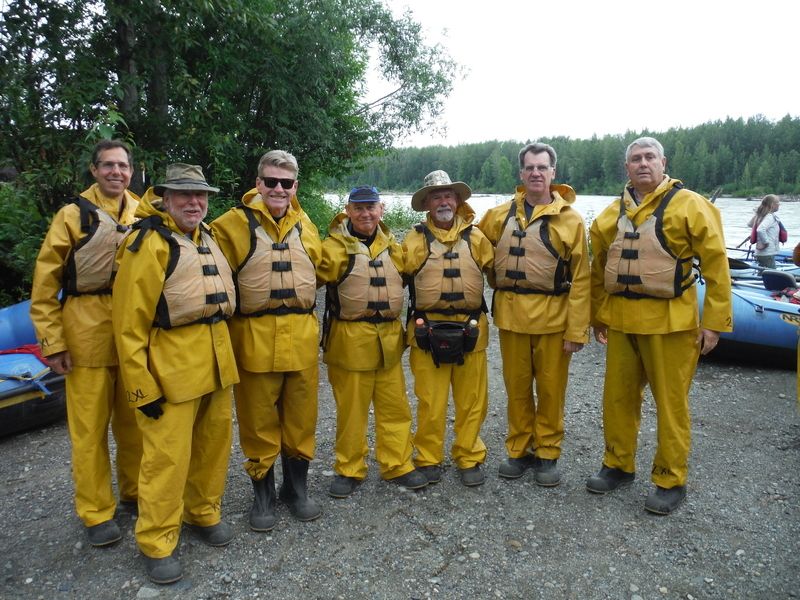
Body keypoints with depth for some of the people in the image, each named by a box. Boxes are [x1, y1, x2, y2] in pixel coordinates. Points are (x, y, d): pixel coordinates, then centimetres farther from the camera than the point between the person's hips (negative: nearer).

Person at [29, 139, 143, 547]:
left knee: (134, 419, 12)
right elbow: (44, 285, -1)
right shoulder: (73, 215, 1)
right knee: (90, 426, 4)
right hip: (88, 330, -2)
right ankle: (96, 513, 18)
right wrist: (52, 341, -6)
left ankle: (134, 492, 30)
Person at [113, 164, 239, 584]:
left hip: (216, 359, 8)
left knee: (214, 442, 15)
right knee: (168, 455, -1)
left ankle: (203, 513, 36)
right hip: (172, 364, -7)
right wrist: (142, 387, -15)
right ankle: (157, 544, 16)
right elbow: (129, 324, -13)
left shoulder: (207, 237, 13)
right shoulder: (148, 244, -10)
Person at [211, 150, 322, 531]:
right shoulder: (233, 224, -2)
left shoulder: (305, 225, 11)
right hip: (254, 338, -3)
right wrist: (236, 308, -8)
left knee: (300, 417, 12)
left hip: (302, 337, 4)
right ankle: (263, 495, 26)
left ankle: (297, 488, 31)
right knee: (259, 421, 7)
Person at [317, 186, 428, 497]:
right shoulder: (334, 247, -6)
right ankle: (348, 470, 23)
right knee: (351, 410, 6)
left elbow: (403, 278, 23)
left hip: (389, 339, 5)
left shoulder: (392, 246, 10)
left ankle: (397, 465, 26)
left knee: (395, 406, 11)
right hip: (350, 340, -4)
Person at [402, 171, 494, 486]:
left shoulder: (475, 237, 7)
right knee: (430, 401, 6)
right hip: (428, 332, -1)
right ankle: (429, 459, 23)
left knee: (471, 401, 9)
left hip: (470, 331, 2)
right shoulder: (414, 239, 3)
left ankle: (469, 458, 26)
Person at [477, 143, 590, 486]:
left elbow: (580, 279, -5)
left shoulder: (569, 219, -1)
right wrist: (500, 284, 8)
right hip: (511, 315, 3)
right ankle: (519, 449, 26)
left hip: (553, 317, -2)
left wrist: (577, 330, -9)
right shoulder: (500, 216, 7)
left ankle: (547, 453, 23)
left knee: (551, 388, 7)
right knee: (516, 387, 10)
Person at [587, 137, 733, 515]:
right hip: (621, 320, 5)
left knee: (671, 402, 4)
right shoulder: (613, 214, 10)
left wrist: (714, 322, -9)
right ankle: (619, 465, 30)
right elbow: (598, 270, 15)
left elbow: (716, 267, -6)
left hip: (669, 322, -5)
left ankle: (670, 481, 21)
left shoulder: (689, 206, -4)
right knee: (618, 396, 13)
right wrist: (597, 316, 14)